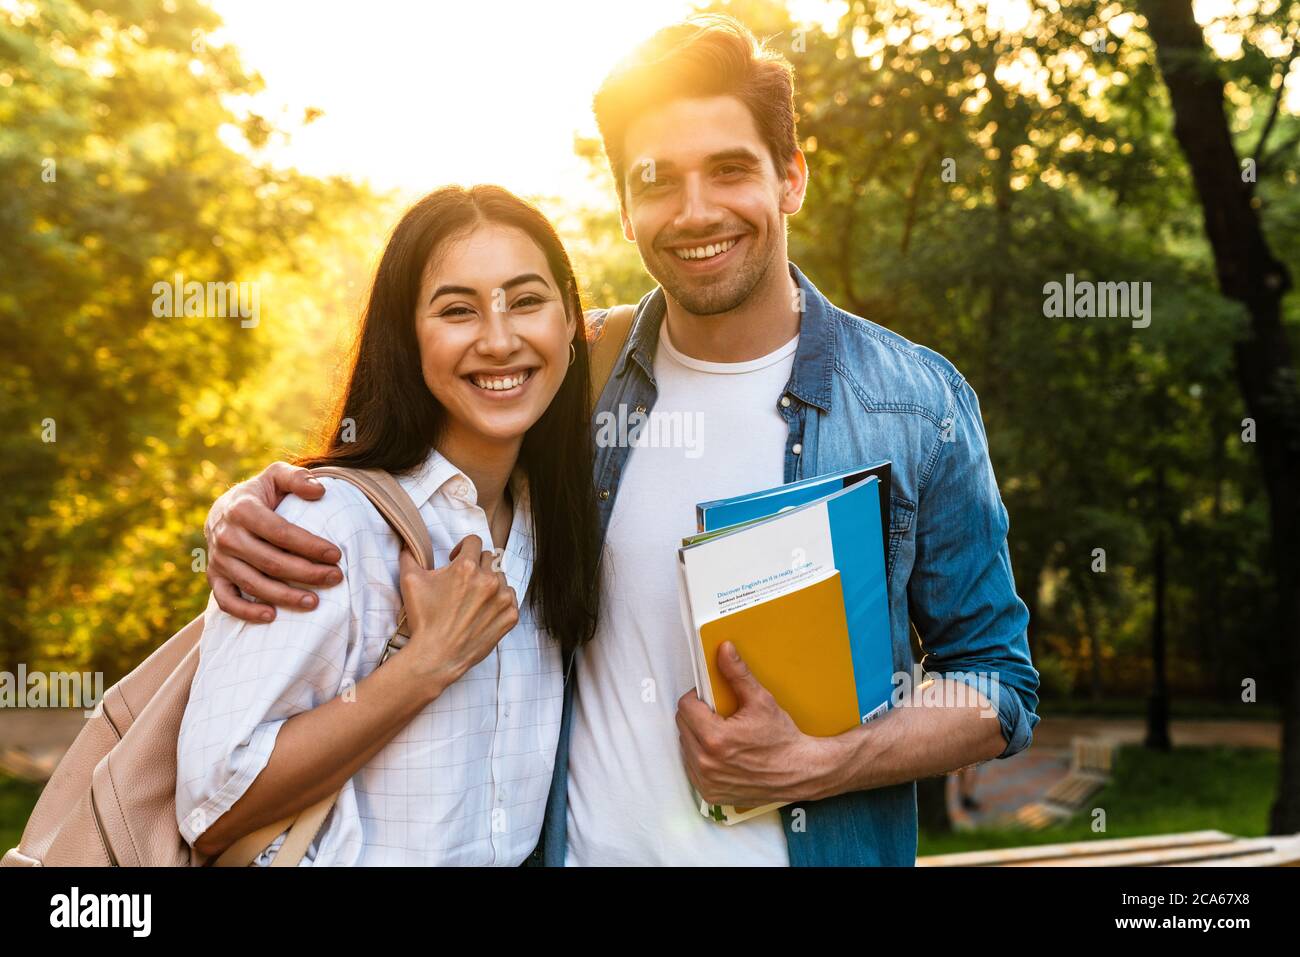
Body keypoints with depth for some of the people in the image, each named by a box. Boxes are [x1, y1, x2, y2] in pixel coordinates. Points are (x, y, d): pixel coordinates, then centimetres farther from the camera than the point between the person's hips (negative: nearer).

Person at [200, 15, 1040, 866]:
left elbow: (999, 685, -4)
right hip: (576, 843, 2)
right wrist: (249, 507, -15)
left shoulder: (919, 402, -8)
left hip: (816, 844, -1)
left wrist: (814, 767, -19)